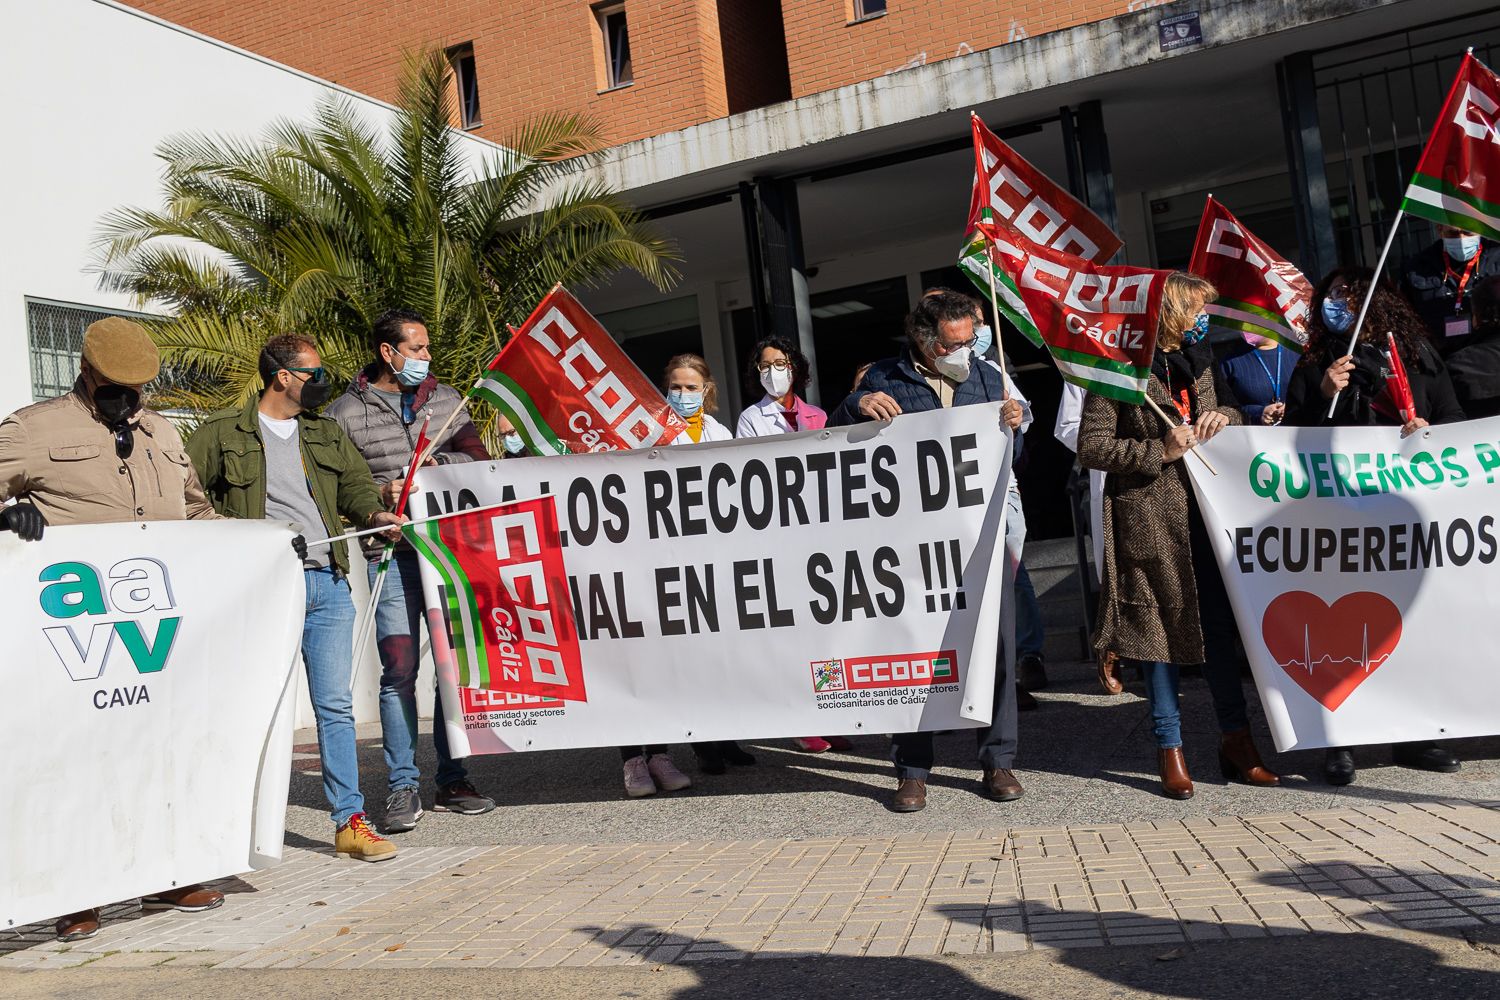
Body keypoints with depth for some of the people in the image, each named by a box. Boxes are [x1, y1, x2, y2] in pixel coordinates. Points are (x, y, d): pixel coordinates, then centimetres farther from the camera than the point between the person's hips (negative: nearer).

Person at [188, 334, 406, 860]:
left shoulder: (327, 435, 20)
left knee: (335, 705, 3)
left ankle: (350, 821, 7)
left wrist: (375, 514, -9)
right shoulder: (223, 433, 7)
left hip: (328, 584, 4)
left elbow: (355, 484, 12)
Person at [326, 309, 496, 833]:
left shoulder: (446, 400, 14)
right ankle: (403, 788, 5)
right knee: (399, 669, -6)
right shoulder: (346, 413, 4)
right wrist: (378, 493, -12)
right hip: (392, 554, -3)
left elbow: (478, 458, 11)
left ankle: (452, 780, 17)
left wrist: (438, 462, -7)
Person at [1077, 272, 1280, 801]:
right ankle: (1170, 750, 11)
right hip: (1151, 517, -6)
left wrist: (1223, 415, 4)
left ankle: (1235, 738, 18)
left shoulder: (1197, 359, 14)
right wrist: (1159, 452, -17)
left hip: (1206, 508, 6)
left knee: (1220, 622, 7)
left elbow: (1228, 401, 28)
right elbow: (1091, 446, -11)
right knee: (1161, 626, 1)